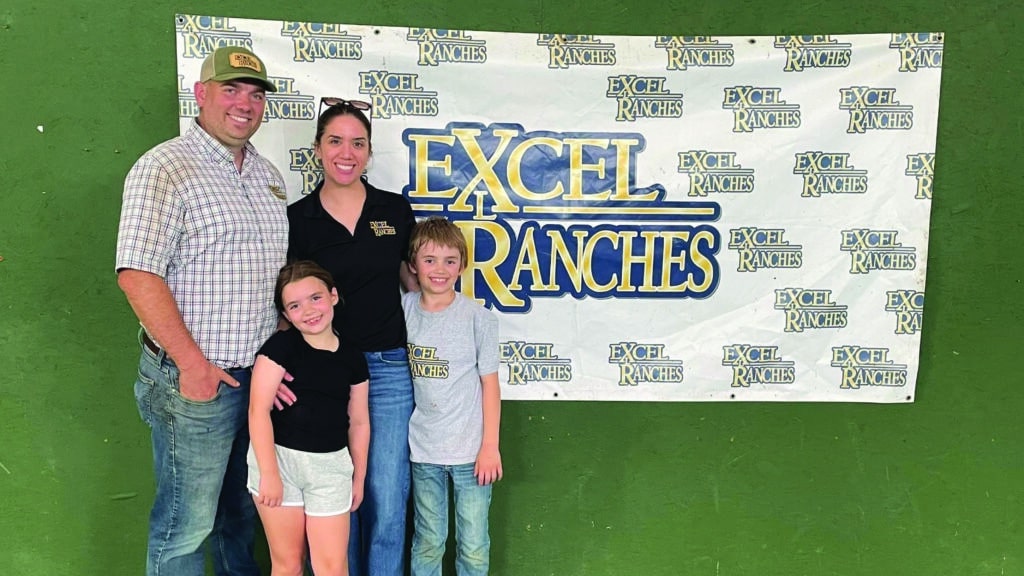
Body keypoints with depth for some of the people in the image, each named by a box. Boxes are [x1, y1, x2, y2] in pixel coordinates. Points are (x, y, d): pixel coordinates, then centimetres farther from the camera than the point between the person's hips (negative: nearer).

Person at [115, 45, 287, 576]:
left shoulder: (267, 175, 12)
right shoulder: (165, 168, -11)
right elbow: (137, 273, -19)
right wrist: (192, 362, -18)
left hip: (262, 374, 7)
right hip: (197, 377, -7)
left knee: (244, 511, 21)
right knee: (186, 524, 5)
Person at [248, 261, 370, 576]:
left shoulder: (352, 358, 3)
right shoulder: (280, 346, -7)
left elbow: (359, 422, 11)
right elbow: (258, 410, -12)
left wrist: (359, 477, 14)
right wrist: (268, 472, -15)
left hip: (331, 465, 2)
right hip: (278, 458, -2)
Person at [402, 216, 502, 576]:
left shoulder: (479, 318, -7)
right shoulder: (402, 310, -1)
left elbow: (490, 384, -3)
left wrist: (490, 447, -5)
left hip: (471, 450, -2)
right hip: (423, 450, 2)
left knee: (473, 547, 8)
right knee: (427, 543, 15)